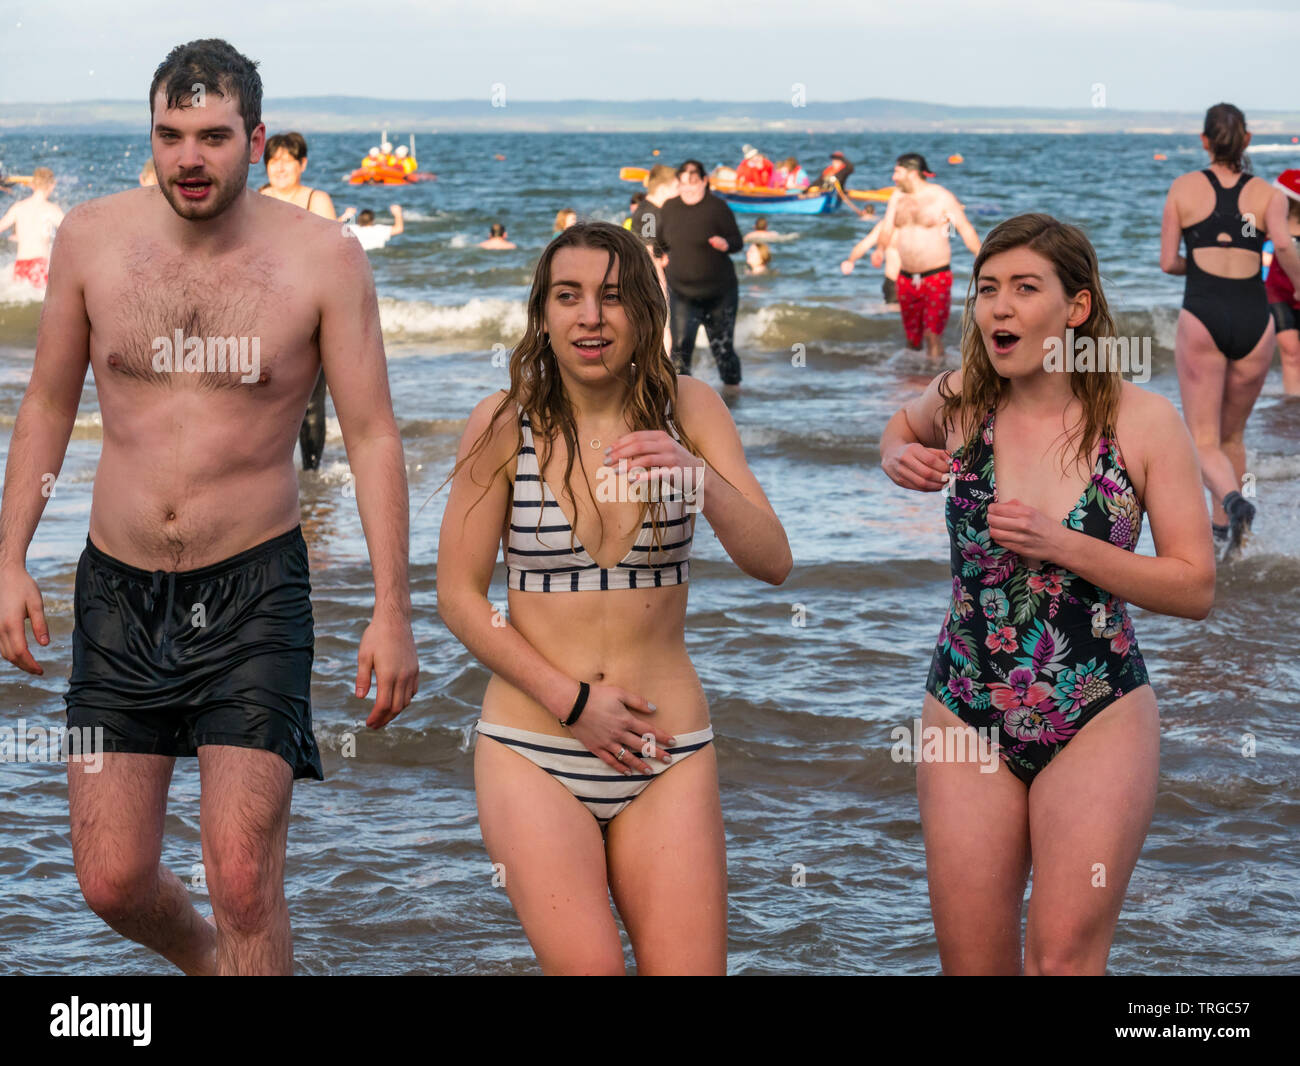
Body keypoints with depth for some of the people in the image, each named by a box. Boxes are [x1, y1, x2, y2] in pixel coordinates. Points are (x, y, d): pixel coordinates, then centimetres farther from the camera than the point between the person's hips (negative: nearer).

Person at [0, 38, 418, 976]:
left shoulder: (322, 258, -8)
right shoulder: (91, 238, 0)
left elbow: (373, 435, -5)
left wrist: (393, 612, -9)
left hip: (254, 587, -3)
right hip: (118, 584, 3)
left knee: (242, 876, -12)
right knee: (111, 881, 4)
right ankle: (209, 961, 37)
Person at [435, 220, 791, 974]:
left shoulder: (689, 410, 3)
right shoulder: (504, 423, -2)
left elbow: (774, 564, -6)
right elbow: (459, 597, -1)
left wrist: (700, 479, -25)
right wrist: (570, 700, -8)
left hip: (668, 752, 2)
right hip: (532, 749, -2)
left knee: (688, 968, -6)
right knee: (588, 967, -17)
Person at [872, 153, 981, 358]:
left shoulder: (941, 197, -6)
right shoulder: (897, 198, 9)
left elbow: (966, 230, -4)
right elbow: (886, 230, 9)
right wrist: (880, 250, -14)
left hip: (936, 277, -5)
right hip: (906, 278, 5)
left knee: (933, 335, -12)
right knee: (911, 337, 11)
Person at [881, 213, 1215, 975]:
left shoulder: (1143, 421, -9)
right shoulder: (961, 404, -2)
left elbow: (1197, 589, -9)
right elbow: (904, 426, 24)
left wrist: (1062, 545, -19)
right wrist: (900, 459, 0)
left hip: (1100, 720, -3)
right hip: (966, 718, 3)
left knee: (1064, 960, -6)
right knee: (972, 964, 7)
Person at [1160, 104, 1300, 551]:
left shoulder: (1184, 187, 5)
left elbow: (1168, 262, 4)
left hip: (1202, 314, -2)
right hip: (1254, 318, 2)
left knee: (1204, 441, 0)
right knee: (1232, 435, 21)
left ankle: (1233, 501, -28)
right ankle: (1223, 525, 26)